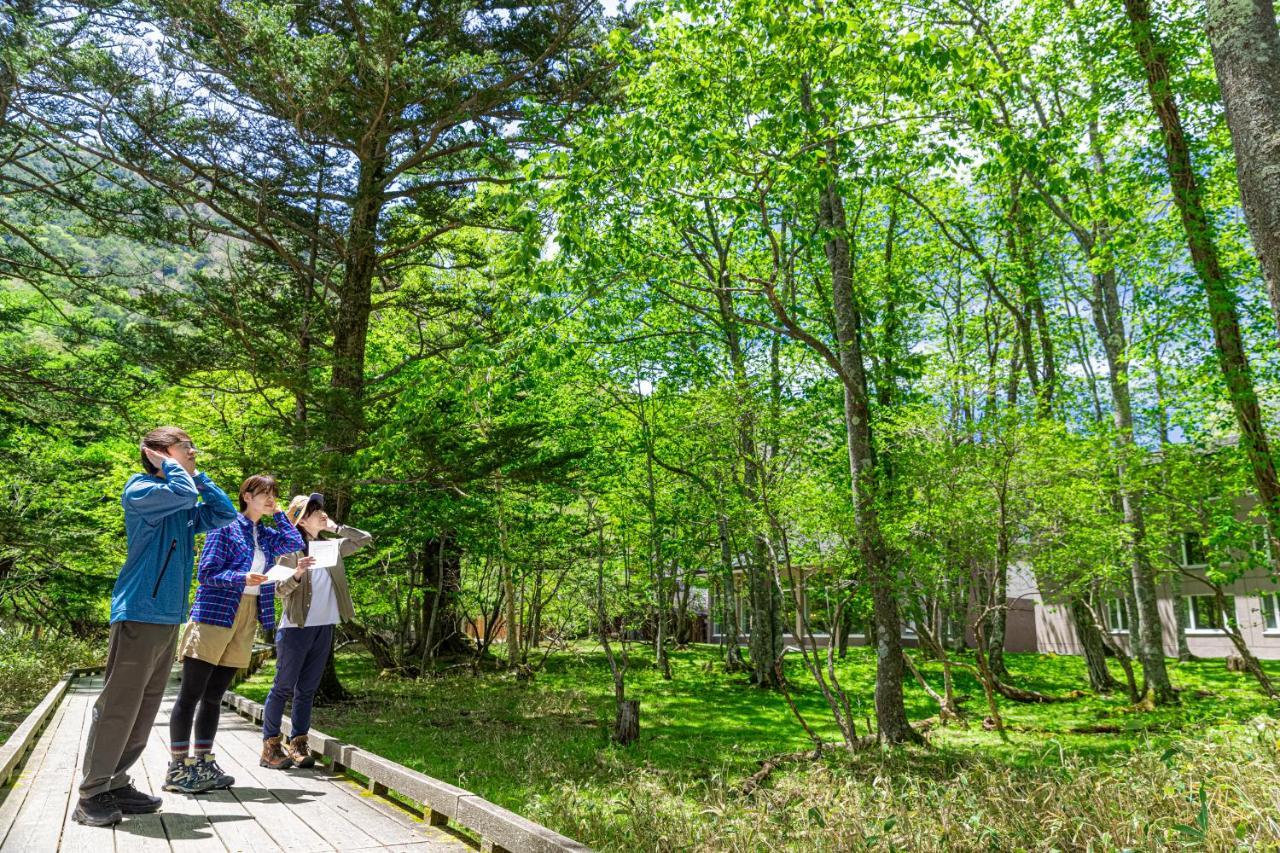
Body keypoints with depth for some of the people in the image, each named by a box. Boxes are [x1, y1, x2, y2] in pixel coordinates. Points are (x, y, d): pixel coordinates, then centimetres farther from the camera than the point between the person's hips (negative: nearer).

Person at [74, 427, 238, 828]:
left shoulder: (185, 509, 17)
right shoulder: (139, 488, -7)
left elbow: (225, 513, 14)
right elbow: (182, 491, -24)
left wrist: (197, 475, 10)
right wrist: (167, 465, -6)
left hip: (169, 618, 8)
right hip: (139, 614, -8)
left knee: (144, 712, 13)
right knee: (118, 707, -3)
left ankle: (115, 784, 22)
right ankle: (91, 794, 6)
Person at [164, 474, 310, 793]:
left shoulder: (267, 535, 16)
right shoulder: (226, 526, -3)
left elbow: (295, 544, -1)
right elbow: (206, 572, -8)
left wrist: (279, 512, 7)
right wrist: (242, 579, -24)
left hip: (247, 621, 6)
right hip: (214, 614, -6)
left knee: (214, 695, 12)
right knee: (190, 694, -2)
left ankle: (203, 763, 18)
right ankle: (177, 768, 4)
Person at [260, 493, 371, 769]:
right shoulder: (290, 548, -5)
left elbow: (365, 539, 14)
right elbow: (280, 590, -8)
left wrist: (335, 527, 7)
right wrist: (297, 574, -28)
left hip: (325, 627, 5)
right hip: (296, 627, -5)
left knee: (308, 689, 9)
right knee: (283, 687, 0)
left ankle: (297, 744, 15)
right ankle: (270, 746, 7)